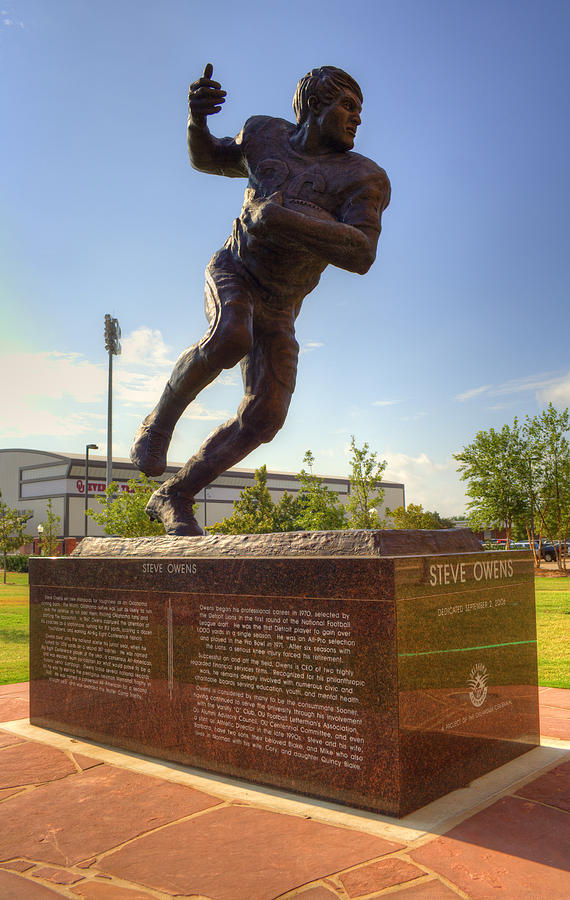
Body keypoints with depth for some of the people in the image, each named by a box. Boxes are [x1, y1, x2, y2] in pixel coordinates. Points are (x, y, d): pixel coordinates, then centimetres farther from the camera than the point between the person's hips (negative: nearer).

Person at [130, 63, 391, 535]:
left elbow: (360, 255, -27)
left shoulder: (365, 177, -13)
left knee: (265, 417, -12)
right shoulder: (266, 135, -2)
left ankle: (174, 496, 3)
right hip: (233, 272, -1)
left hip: (277, 309, 1)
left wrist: (284, 220, -35)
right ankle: (160, 422, -11)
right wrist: (197, 117, -9)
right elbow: (206, 158, 15)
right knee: (230, 338, -37)